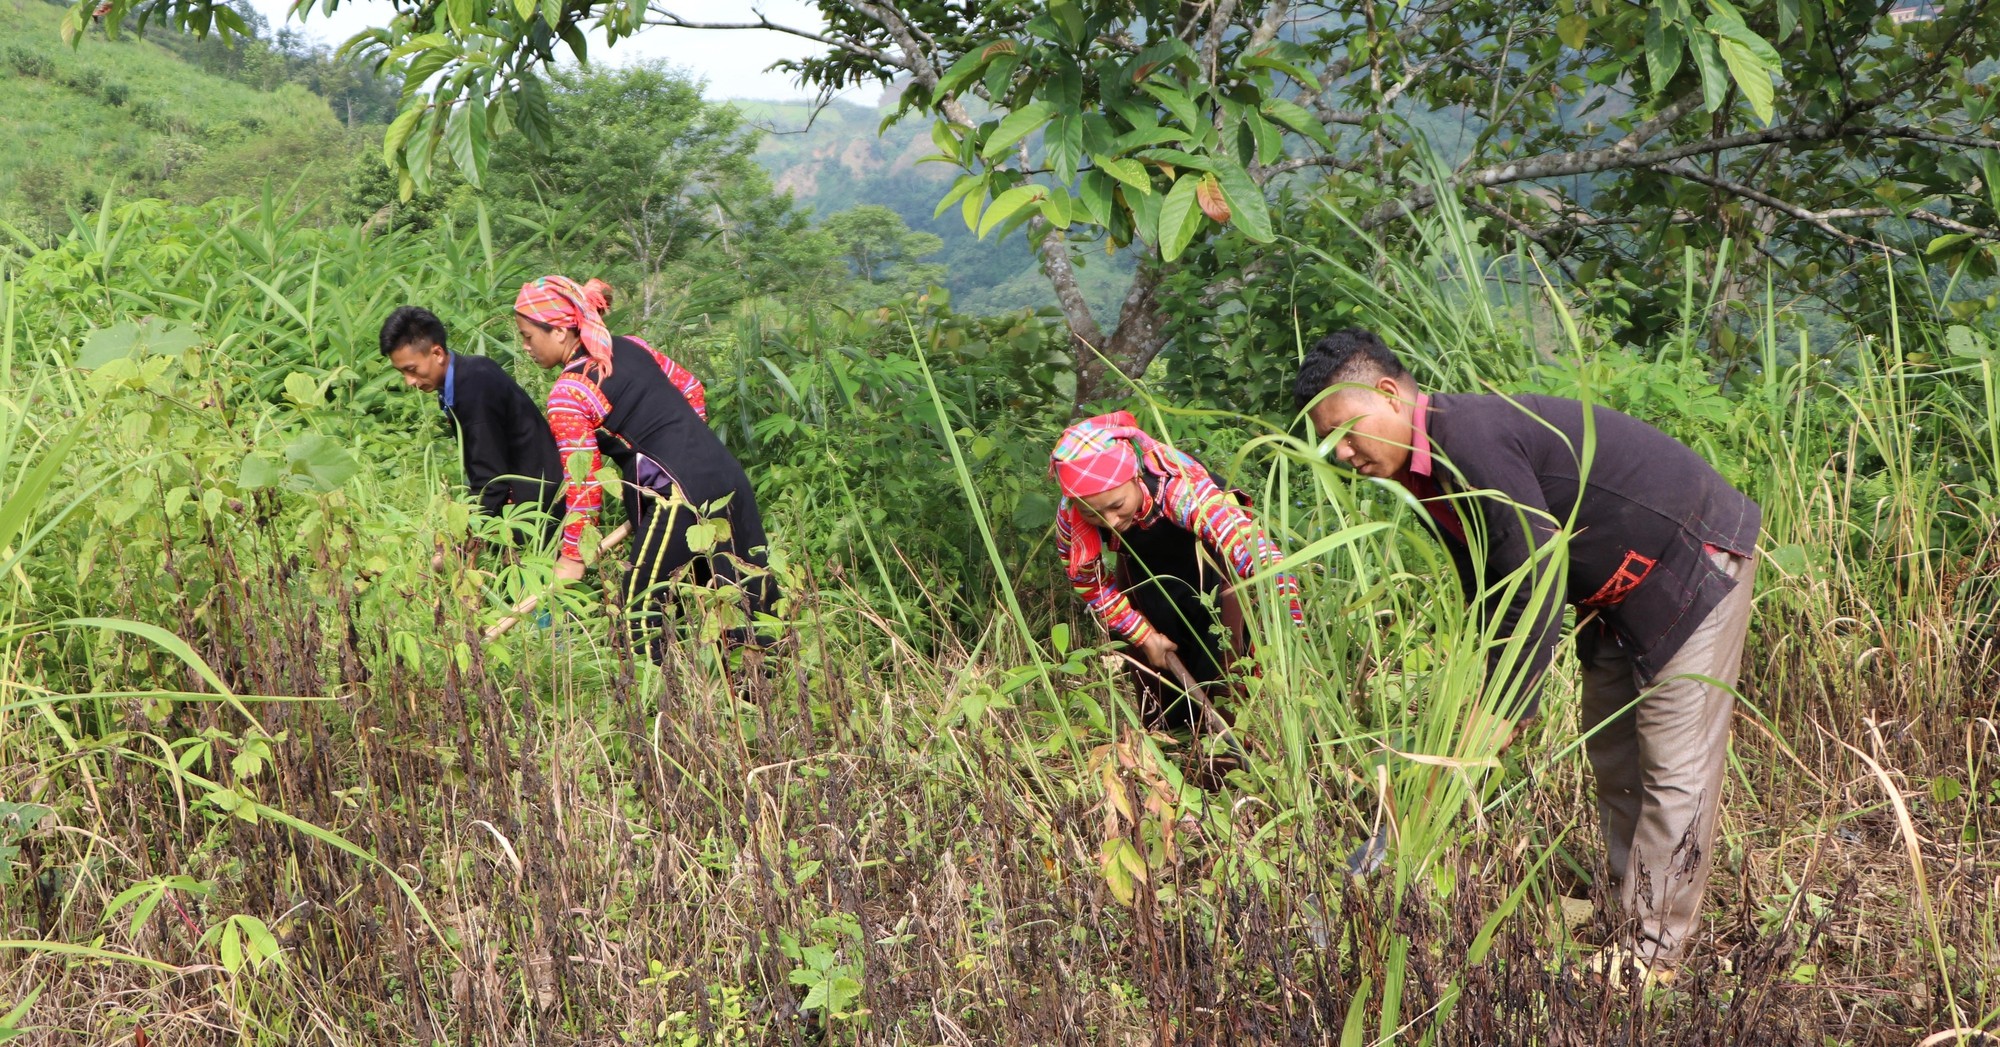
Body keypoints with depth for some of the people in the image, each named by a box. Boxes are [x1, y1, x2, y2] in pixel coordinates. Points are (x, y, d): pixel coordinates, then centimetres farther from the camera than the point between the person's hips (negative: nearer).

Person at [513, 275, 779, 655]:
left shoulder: (567, 397, -6)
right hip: (727, 472, 8)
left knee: (642, 607, 3)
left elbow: (584, 482, -6)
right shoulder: (629, 347, 15)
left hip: (680, 492, -8)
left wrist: (571, 557, 2)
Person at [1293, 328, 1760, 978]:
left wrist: (1506, 714, -25)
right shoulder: (1429, 474, 3)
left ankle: (1654, 954, 1)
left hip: (1694, 561, -10)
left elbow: (1540, 579, -30)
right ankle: (1625, 918, 26)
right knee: (1611, 754, 15)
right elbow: (1490, 598, 9)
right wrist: (1490, 710, 3)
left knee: (1675, 765, -5)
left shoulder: (1471, 442, -28)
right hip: (1621, 594, 10)